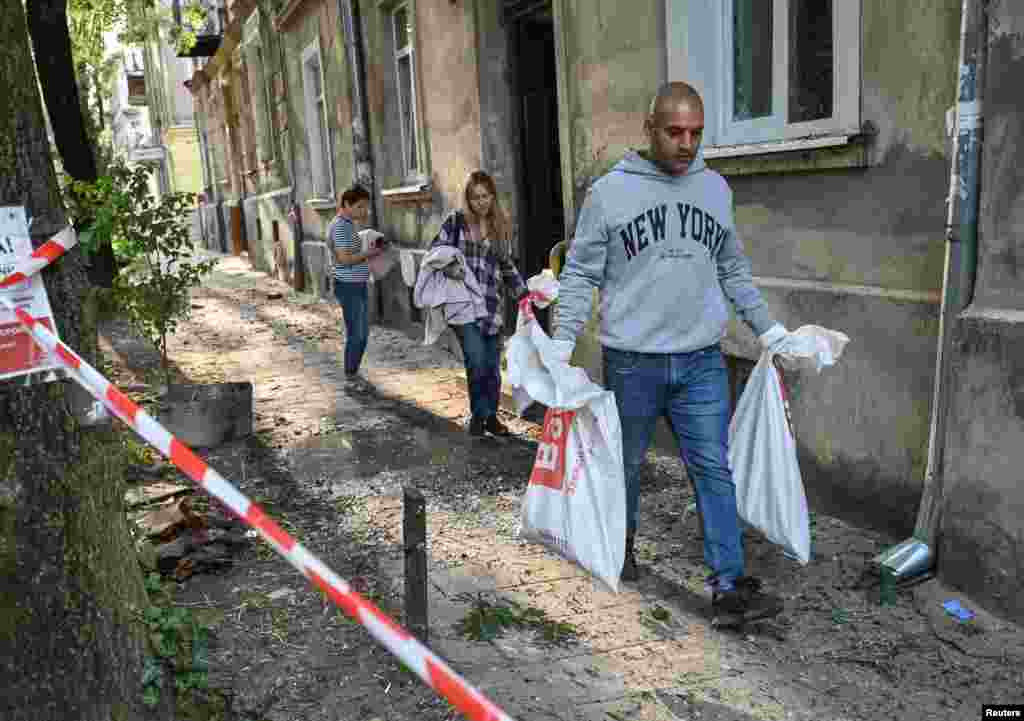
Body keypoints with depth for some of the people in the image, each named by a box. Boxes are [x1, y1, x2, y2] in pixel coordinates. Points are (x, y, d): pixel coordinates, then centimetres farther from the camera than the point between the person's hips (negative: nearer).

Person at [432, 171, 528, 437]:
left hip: (492, 304, 3)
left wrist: (523, 292, 11)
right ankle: (478, 415, 8)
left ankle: (491, 416, 21)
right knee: (477, 361, -12)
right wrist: (448, 266, -19)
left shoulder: (501, 226, 12)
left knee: (492, 364, 5)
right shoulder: (456, 220, 2)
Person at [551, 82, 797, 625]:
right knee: (627, 463, 14)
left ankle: (730, 587, 7)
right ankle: (621, 546, 38)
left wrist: (769, 330, 14)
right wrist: (562, 343, -12)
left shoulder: (715, 189, 9)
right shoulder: (609, 191, -4)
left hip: (702, 360, 3)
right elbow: (581, 274, -3)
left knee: (714, 469, 1)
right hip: (632, 361, -2)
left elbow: (734, 271, 17)